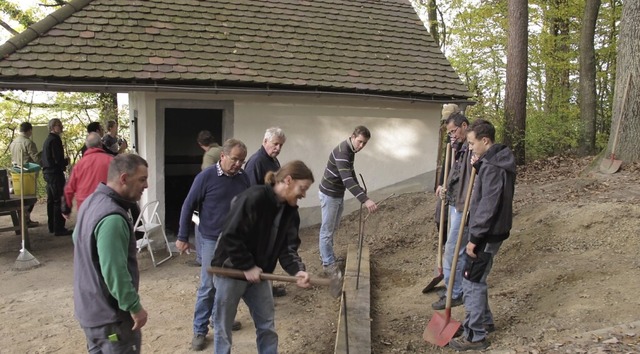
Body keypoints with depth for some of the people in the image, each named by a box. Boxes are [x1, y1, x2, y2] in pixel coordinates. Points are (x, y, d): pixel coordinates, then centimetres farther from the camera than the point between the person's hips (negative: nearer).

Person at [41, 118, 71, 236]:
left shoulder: (47, 140, 15)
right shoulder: (55, 140, -15)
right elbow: (58, 159, -21)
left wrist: (62, 163, 14)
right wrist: (66, 161, -2)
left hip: (48, 173, 10)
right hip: (55, 174, -10)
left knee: (51, 200, 15)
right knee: (58, 201, -7)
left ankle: (52, 226, 23)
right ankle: (59, 228, -5)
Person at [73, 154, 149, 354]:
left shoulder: (93, 201, 4)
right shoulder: (112, 218, -29)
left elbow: (77, 239, 20)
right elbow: (114, 272, -30)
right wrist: (134, 307, -20)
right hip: (110, 315, -10)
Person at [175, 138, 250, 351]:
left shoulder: (243, 178, 1)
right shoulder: (206, 177, -11)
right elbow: (188, 206, -6)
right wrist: (183, 237, -6)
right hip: (213, 240, -4)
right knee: (208, 287, 1)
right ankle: (199, 330, 14)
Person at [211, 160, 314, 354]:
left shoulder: (289, 209, 0)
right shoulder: (254, 197, -25)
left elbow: (287, 246, -1)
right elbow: (230, 236, -26)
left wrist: (297, 270, -18)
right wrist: (247, 267, -21)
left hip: (257, 273, 7)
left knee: (267, 325, 14)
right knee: (223, 326, 9)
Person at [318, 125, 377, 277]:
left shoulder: (350, 150, 3)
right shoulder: (342, 152, -28)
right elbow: (347, 179, -40)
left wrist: (360, 191, 21)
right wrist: (365, 199, -48)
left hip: (339, 194, 9)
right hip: (329, 194, -9)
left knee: (333, 229, 19)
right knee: (327, 230, 1)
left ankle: (326, 254, 34)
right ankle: (328, 263, 10)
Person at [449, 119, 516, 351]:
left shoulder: (492, 167, -22)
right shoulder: (496, 161, 10)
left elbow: (488, 207, -24)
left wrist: (474, 238, -20)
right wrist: (478, 166, 4)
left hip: (487, 234, -10)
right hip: (490, 232, 10)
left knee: (472, 283, -2)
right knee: (477, 280, 21)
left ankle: (475, 336, 8)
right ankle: (484, 321, 35)